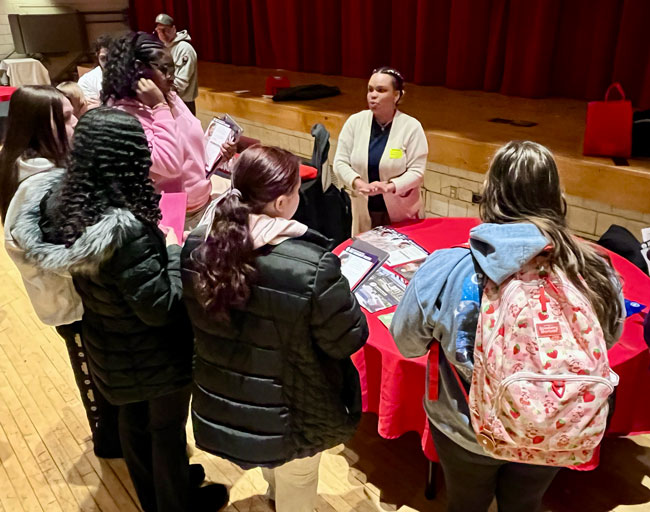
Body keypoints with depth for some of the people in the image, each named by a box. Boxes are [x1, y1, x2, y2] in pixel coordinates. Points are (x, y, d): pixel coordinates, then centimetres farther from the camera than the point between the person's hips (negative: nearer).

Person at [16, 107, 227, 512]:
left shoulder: (61, 207, -10)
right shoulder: (126, 229, -36)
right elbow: (160, 307, -30)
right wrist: (174, 250, -17)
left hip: (108, 350, 8)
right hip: (155, 355, -7)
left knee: (133, 421, 27)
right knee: (167, 430, 18)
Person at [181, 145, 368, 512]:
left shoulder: (197, 246, -16)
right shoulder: (312, 265, -34)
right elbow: (349, 340, -20)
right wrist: (342, 294, -3)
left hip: (219, 404, 6)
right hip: (291, 415, -6)